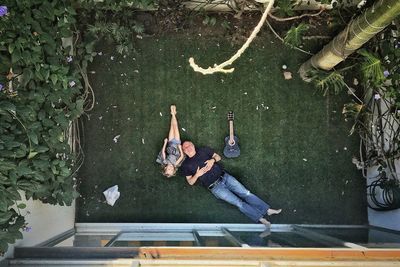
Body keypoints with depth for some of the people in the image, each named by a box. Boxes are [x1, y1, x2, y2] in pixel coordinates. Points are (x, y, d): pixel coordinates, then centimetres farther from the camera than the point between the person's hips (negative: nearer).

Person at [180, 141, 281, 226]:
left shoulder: (203, 150, 8)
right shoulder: (186, 165, 2)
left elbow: (218, 156, 14)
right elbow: (190, 182, 3)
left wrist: (213, 160, -8)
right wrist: (197, 175, -16)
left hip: (224, 177, 3)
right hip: (215, 187, -3)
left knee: (246, 193, -6)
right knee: (238, 202, -12)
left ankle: (267, 210, -3)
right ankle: (261, 218, -12)